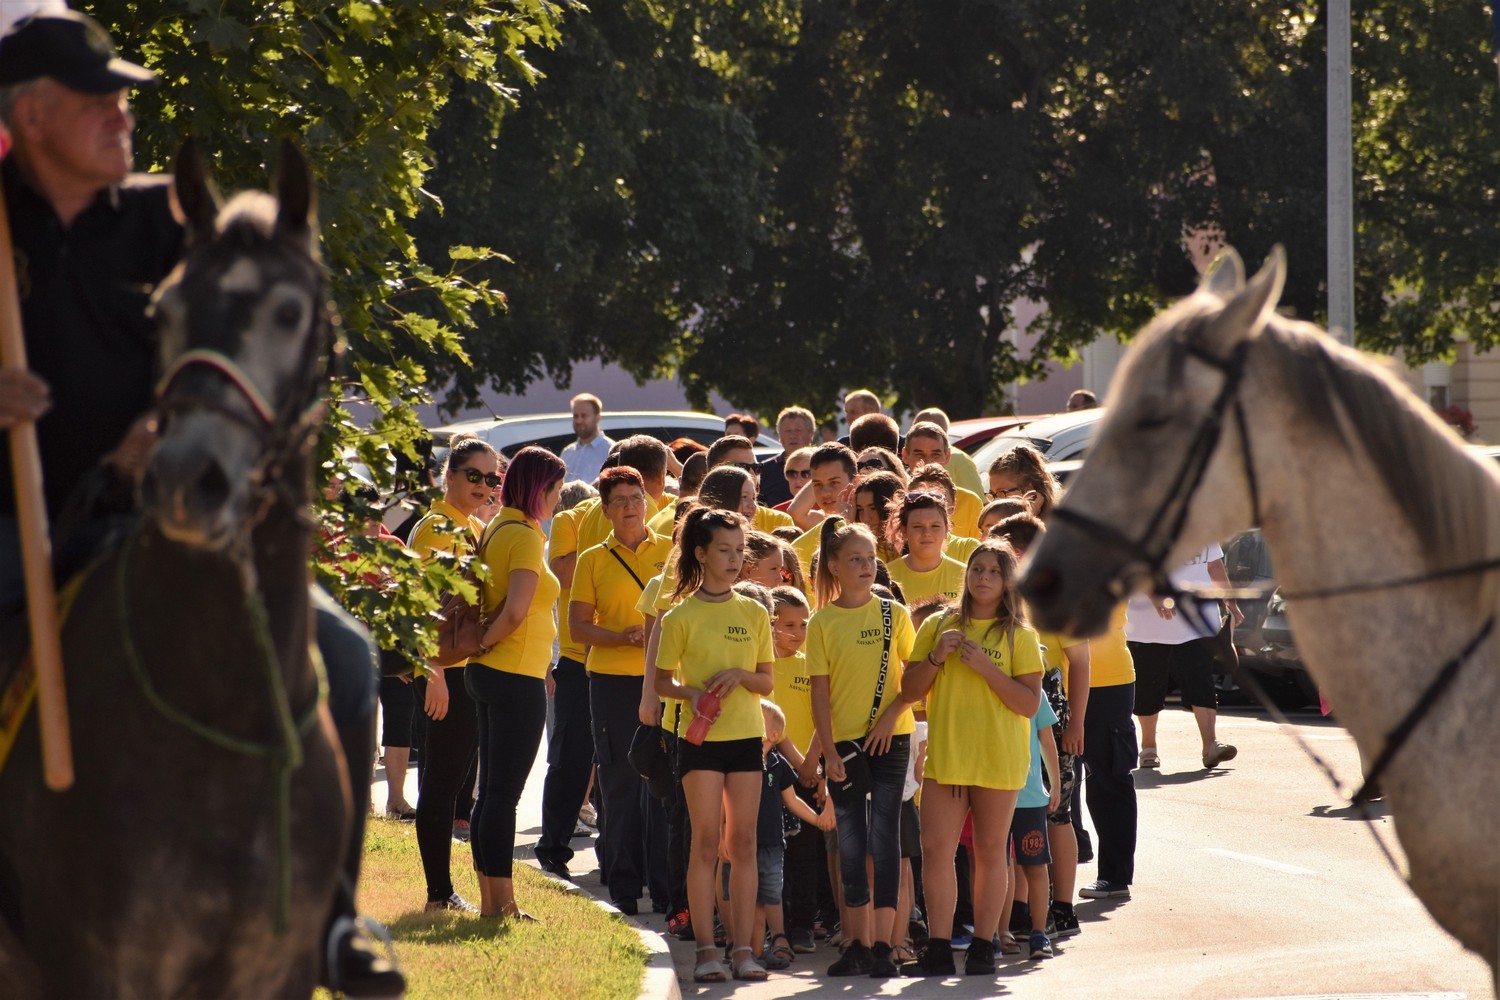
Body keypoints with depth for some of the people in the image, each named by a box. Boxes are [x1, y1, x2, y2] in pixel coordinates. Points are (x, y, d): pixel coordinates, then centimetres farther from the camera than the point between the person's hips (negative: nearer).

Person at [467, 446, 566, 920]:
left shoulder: (496, 532, 12)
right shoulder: (526, 537, -14)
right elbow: (516, 610, -23)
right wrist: (483, 643, -9)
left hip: (489, 671, 9)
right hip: (517, 676, -9)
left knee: (491, 791, 11)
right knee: (503, 793, -7)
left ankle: (490, 899, 15)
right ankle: (503, 903, -4)